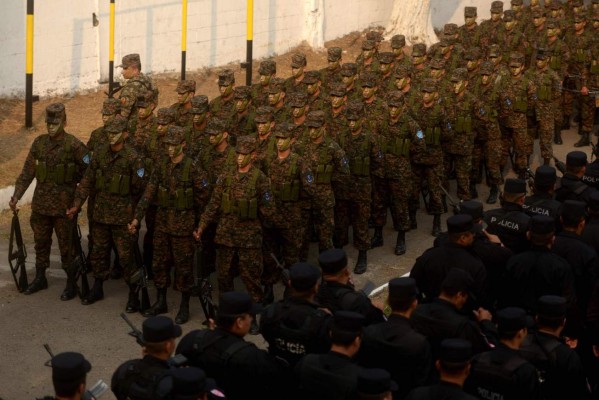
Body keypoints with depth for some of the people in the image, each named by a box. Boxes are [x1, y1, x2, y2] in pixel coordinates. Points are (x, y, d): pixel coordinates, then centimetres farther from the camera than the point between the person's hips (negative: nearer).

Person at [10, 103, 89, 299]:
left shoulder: (74, 145, -11)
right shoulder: (39, 143, 3)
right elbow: (27, 171, 4)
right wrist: (16, 196, -3)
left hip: (63, 205, -5)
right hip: (40, 203, 5)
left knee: (66, 246, 3)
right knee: (41, 242, 16)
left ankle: (72, 283, 14)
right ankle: (40, 279, 31)